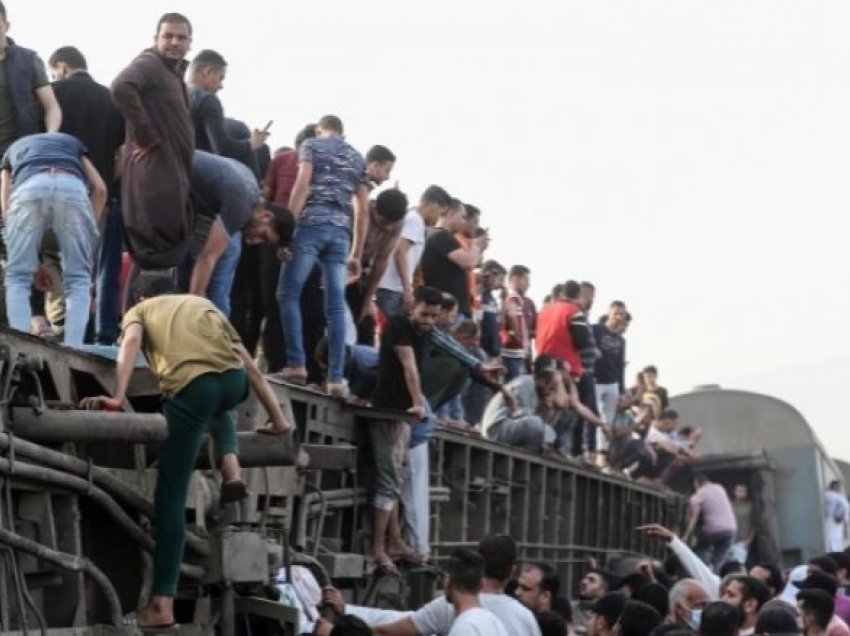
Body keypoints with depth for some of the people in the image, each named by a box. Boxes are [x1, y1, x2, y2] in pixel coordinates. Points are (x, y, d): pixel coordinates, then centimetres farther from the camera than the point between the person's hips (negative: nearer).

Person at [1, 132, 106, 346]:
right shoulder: (72, 142, 42)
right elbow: (100, 188, 25)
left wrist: (34, 264, 36)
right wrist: (90, 229, 32)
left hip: (29, 188, 0)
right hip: (72, 187, 0)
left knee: (17, 277, 14)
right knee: (78, 278, 14)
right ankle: (73, 352, 4)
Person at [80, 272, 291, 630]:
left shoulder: (139, 310, 27)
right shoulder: (203, 303, 36)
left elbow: (132, 341, 1)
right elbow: (249, 365, 32)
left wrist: (118, 397, -11)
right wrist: (277, 417, 34)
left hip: (191, 386, -3)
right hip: (234, 380, 3)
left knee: (171, 497, 4)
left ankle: (162, 604, -2)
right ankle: (231, 466, 17)